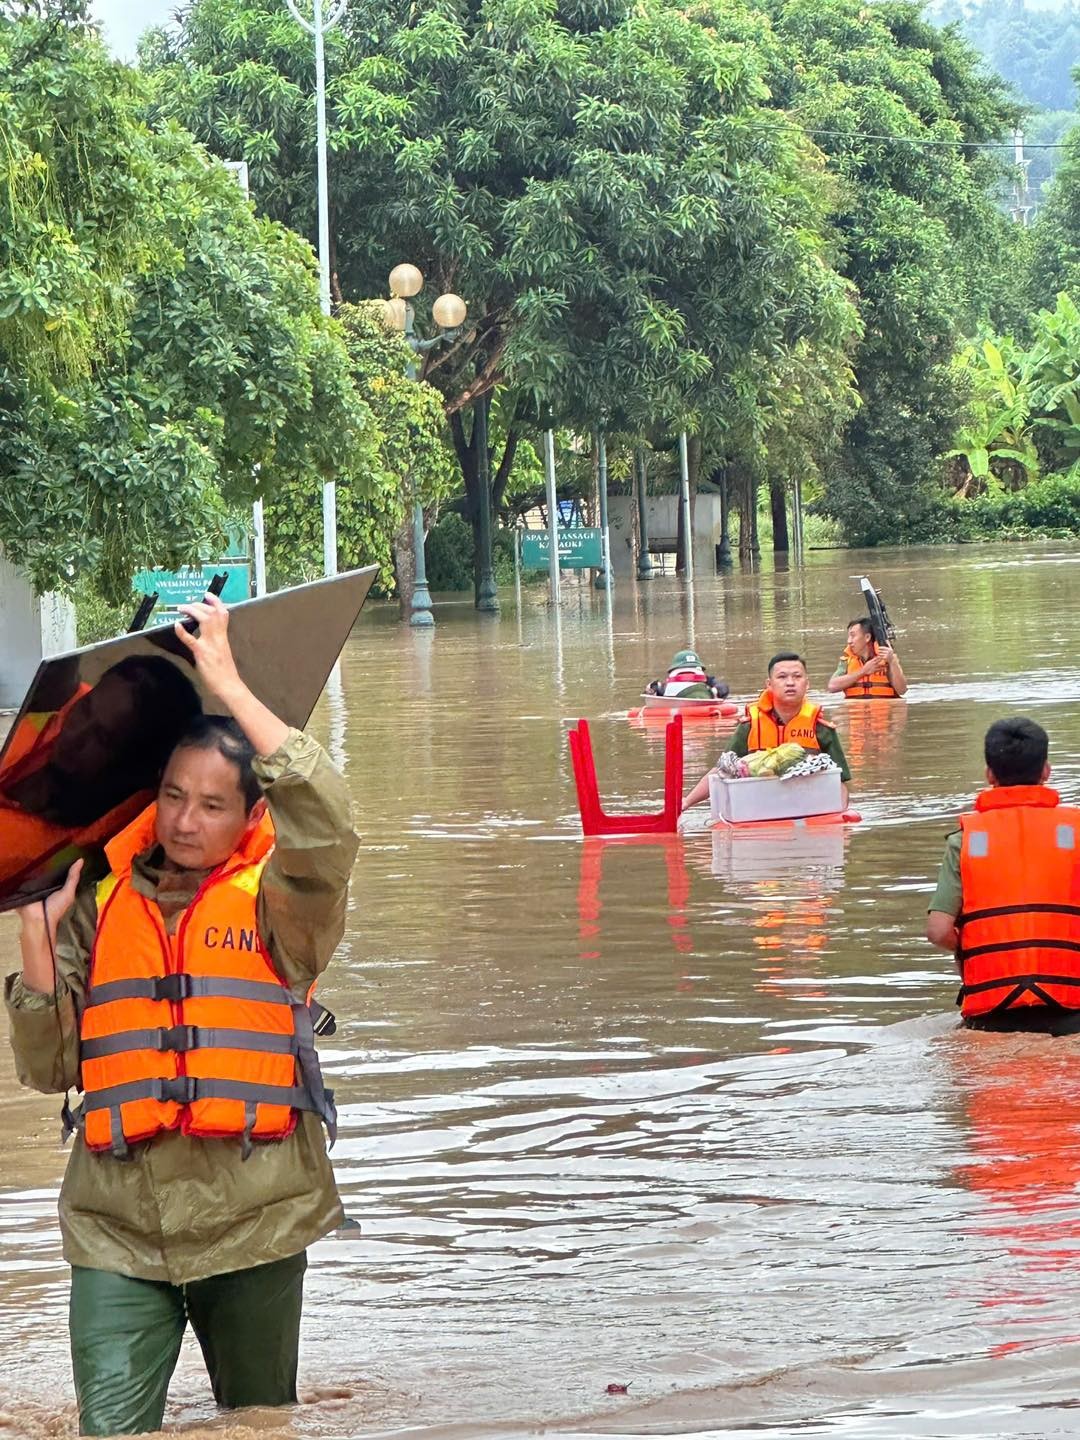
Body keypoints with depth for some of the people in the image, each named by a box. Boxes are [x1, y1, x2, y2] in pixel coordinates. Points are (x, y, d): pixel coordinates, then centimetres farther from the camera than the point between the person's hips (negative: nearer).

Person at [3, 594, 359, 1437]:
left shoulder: (273, 903, 0)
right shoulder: (99, 906, 8)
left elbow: (326, 824, -23)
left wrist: (229, 686, -18)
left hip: (254, 1221, -1)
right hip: (119, 1230, 1)